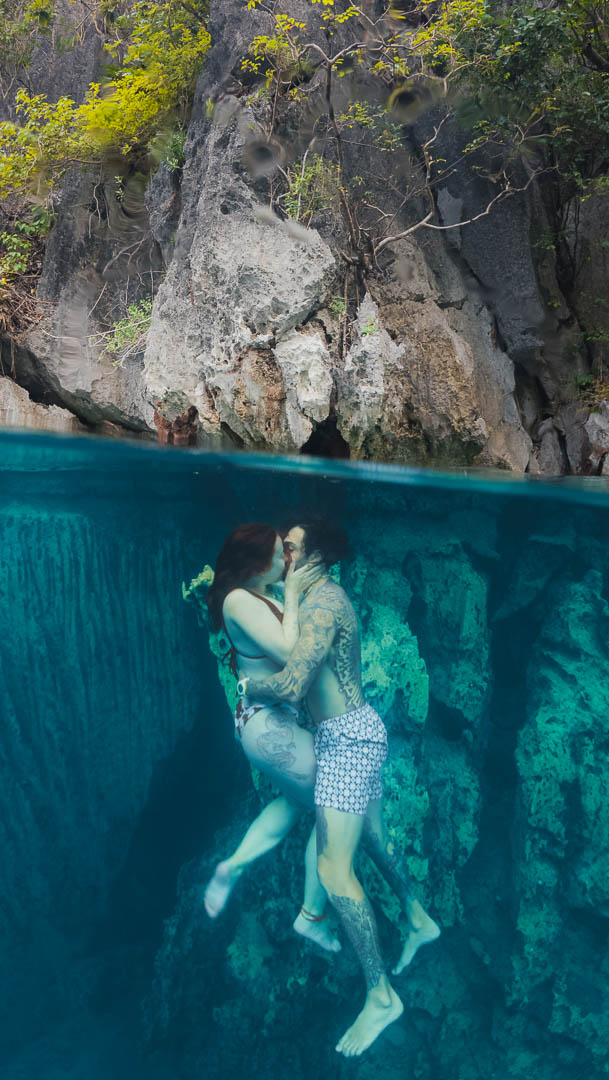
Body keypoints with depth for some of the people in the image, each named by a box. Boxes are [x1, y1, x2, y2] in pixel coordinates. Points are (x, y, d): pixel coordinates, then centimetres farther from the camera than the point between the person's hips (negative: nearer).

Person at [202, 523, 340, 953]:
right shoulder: (239, 600, -20)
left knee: (298, 798, 29)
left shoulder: (265, 599, 8)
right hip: (269, 726, -10)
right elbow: (288, 652, -27)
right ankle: (313, 917, 18)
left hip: (272, 721, 10)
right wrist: (292, 596, -20)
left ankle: (233, 867, 29)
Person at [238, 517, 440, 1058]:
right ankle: (418, 919, 47)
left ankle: (382, 995, 4)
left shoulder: (321, 603, -23)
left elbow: (291, 687, -33)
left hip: (348, 739, -10)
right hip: (358, 729, 10)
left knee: (334, 868, -7)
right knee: (373, 834, 26)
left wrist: (249, 684, -13)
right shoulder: (327, 596, 9)